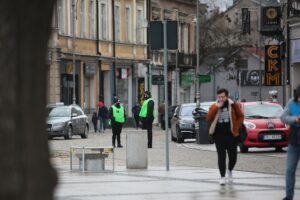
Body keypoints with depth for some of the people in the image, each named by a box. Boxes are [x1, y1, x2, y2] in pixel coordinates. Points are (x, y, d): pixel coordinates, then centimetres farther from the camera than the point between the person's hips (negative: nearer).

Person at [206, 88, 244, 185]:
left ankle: (229, 171, 33)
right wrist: (216, 108, -14)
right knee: (221, 156, -4)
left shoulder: (233, 105, 2)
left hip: (231, 135, 0)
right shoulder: (213, 107, 5)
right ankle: (222, 177, 1)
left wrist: (236, 126, -4)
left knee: (233, 156, 5)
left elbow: (240, 116, 8)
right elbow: (208, 118, -8)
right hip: (219, 135, 0)